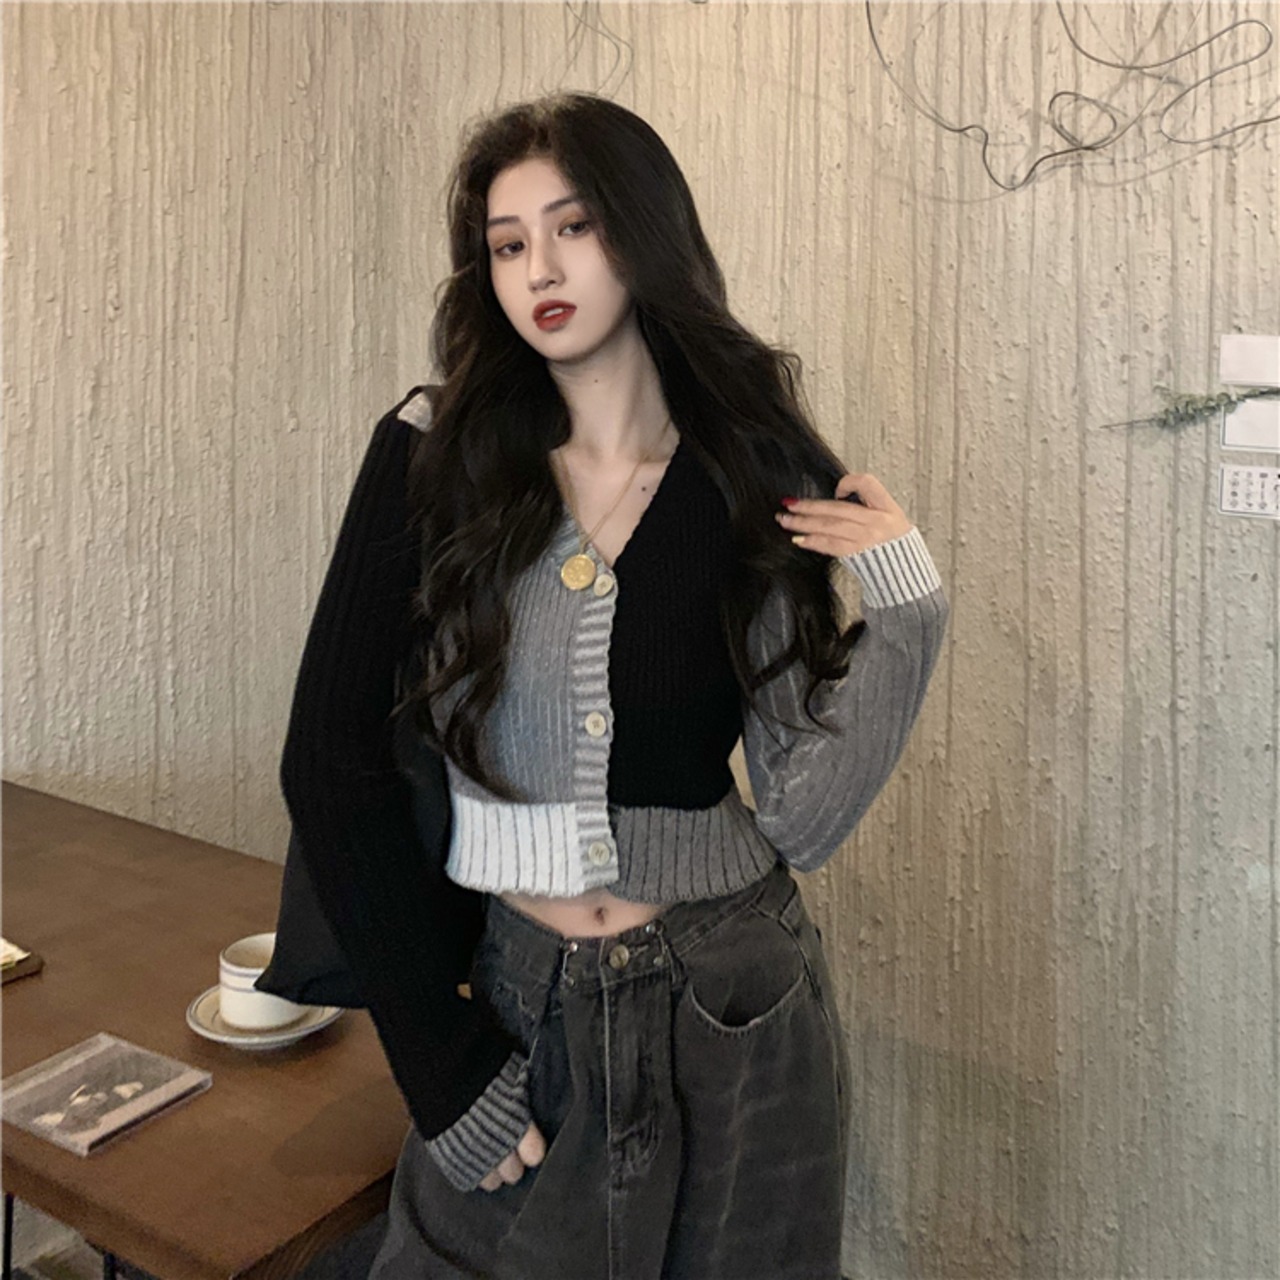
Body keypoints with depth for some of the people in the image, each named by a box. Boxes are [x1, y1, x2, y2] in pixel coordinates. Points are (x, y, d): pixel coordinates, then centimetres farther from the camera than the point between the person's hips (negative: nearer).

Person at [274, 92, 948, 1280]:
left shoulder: (763, 482, -6)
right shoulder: (434, 456, -7)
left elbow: (801, 817, -7)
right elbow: (331, 759, -9)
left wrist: (902, 610, -19)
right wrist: (448, 1068, -8)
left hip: (734, 1015, 1)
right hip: (505, 1007, 0)